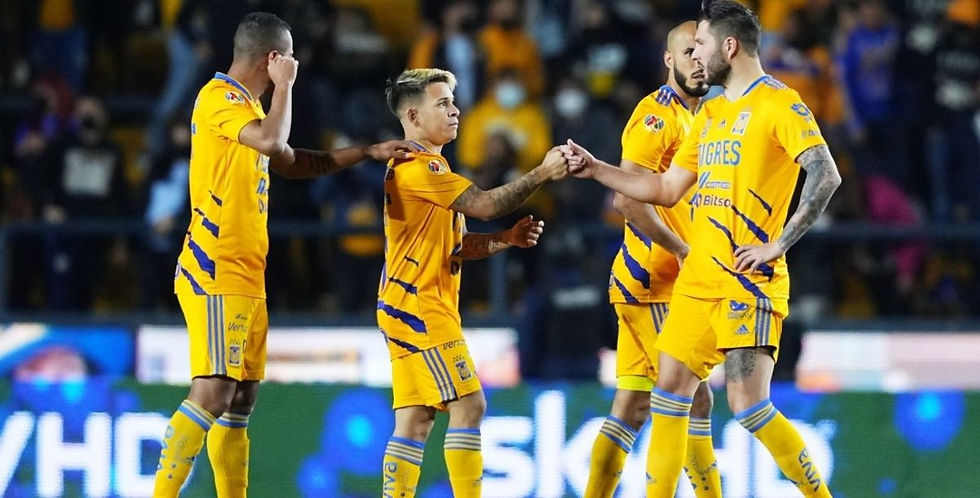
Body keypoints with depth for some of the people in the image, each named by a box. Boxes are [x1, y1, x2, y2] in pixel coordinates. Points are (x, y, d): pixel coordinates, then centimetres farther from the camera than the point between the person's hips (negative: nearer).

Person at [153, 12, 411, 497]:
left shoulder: (247, 104, 19)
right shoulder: (219, 98, -11)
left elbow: (293, 161, 31)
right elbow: (271, 141, -29)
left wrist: (368, 152, 28)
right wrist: (284, 85, -13)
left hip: (247, 276, 10)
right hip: (216, 274, -10)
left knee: (241, 399, 8)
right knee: (213, 393, -17)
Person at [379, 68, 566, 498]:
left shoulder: (430, 167, 20)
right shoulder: (416, 168, -14)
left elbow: (455, 247, 20)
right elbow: (484, 204, -21)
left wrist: (507, 238, 7)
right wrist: (542, 173, -15)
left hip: (408, 311, 10)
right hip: (419, 306, -10)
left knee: (415, 419, 6)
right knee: (468, 406, -12)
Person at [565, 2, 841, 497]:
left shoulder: (778, 103, -7)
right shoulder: (709, 113, 18)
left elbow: (825, 176, -17)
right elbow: (666, 189, 26)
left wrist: (778, 245, -19)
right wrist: (595, 169, 20)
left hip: (749, 283, -8)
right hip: (697, 282, 8)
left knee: (748, 404, -14)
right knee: (669, 391, 7)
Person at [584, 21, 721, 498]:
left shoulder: (690, 117, 18)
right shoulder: (658, 115, -12)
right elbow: (628, 199, -22)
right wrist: (684, 251, -20)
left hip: (658, 282, 9)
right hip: (654, 279, -9)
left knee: (632, 406, 7)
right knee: (695, 398, -8)